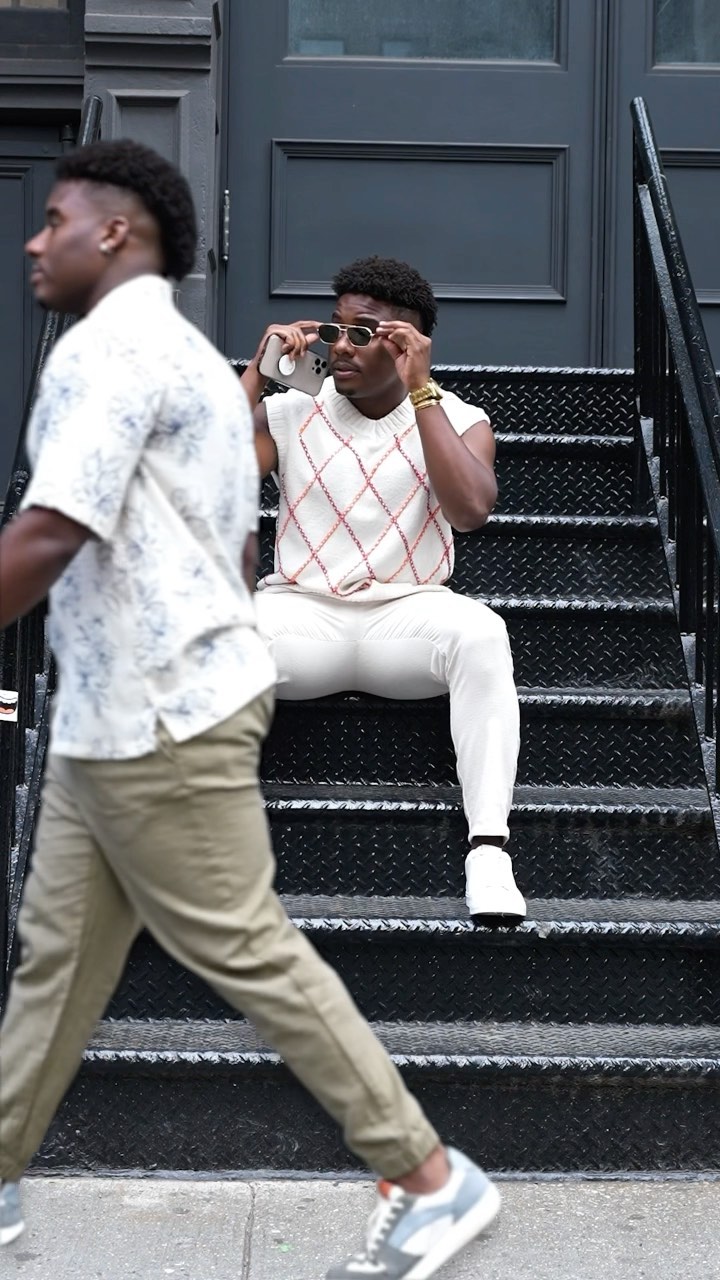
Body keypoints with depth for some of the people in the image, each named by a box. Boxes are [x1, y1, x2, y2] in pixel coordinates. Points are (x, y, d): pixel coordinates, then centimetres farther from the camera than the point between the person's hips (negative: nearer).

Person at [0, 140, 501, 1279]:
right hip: (117, 715, 10)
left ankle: (431, 1180, 6)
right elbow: (238, 552, 20)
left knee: (249, 954, -3)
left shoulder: (108, 347, -14)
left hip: (152, 720, -10)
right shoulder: (191, 357, 19)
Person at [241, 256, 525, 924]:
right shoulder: (288, 412, 9)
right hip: (301, 612, 1)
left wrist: (419, 391, -15)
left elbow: (471, 509, -15)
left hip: (407, 615, 0)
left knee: (480, 631, -36)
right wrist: (257, 372, -7)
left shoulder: (459, 421, 7)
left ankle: (488, 848, -38)